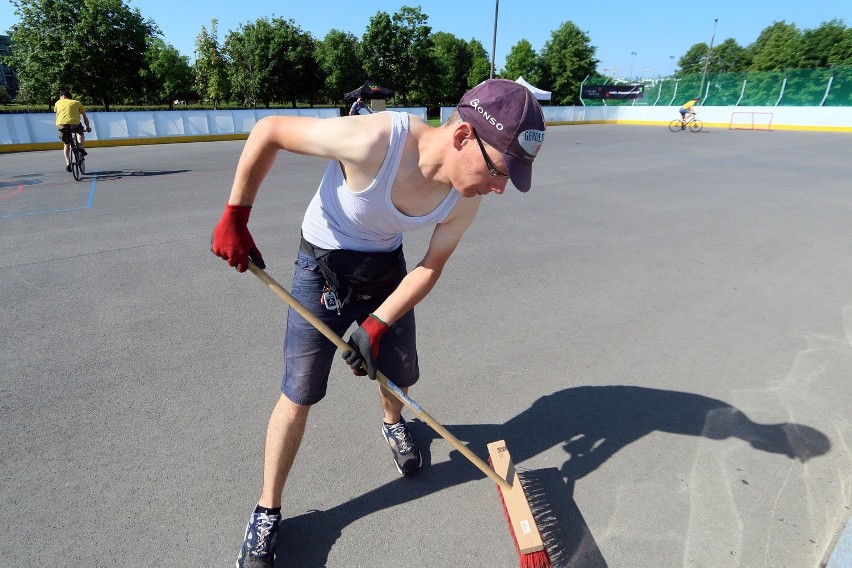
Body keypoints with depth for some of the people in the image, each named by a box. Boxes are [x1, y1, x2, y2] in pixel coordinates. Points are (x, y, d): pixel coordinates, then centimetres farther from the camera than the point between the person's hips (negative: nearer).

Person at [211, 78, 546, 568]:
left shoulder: (468, 194, -20)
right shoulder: (373, 140, -36)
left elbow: (431, 266, -9)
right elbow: (268, 130, -22)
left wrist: (376, 325, -18)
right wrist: (235, 218, -18)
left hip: (386, 267, 4)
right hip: (322, 266, -4)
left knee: (401, 375, 13)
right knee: (299, 395, -1)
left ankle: (393, 423, 52)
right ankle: (267, 512, 22)